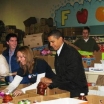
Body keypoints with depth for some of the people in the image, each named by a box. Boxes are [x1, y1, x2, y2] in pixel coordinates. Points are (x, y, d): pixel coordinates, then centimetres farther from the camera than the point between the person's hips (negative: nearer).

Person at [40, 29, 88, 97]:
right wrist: (50, 83, -2)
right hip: (65, 90, 7)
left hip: (77, 91, -7)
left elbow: (71, 75, -25)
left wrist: (51, 80, -22)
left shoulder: (71, 52, -17)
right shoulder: (58, 54, 10)